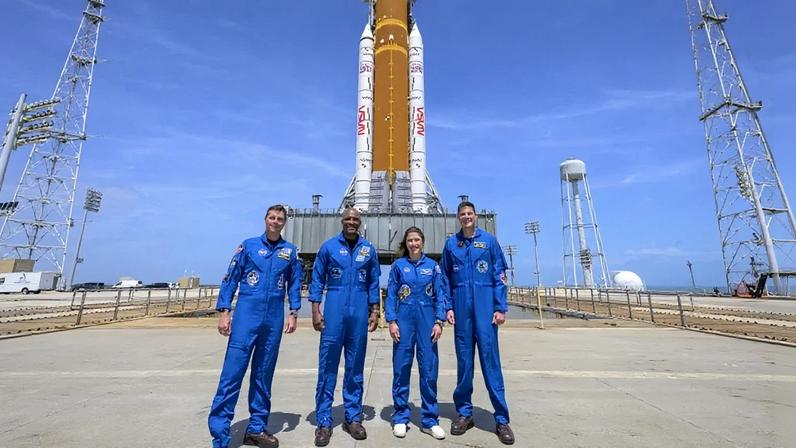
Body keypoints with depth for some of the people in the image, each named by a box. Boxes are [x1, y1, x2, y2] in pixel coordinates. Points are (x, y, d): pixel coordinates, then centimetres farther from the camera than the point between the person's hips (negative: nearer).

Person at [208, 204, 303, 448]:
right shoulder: (248, 245, 3)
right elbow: (230, 279, 1)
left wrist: (293, 313, 2)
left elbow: (295, 284, 9)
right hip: (247, 315, -2)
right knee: (232, 372, -3)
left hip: (274, 319, 2)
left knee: (263, 375, 12)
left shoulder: (290, 251, 7)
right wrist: (224, 312, -4)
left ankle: (257, 428, 25)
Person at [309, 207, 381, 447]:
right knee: (327, 366, 3)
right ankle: (324, 422, 17)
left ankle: (353, 418, 24)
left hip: (359, 313, 2)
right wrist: (315, 310, -4)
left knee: (355, 367, 10)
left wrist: (374, 311, 4)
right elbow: (317, 280, 3)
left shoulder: (369, 249, 6)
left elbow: (373, 283, 9)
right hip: (334, 311, -1)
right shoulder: (328, 246, 2)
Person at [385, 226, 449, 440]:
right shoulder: (398, 265, 2)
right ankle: (400, 418, 21)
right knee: (401, 369, 5)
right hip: (404, 319, -1)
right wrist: (392, 321, -6)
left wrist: (439, 322, -4)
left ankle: (430, 420, 20)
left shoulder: (432, 266, 4)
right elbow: (390, 295, 1)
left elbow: (440, 295, 4)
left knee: (429, 369, 5)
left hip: (427, 320, 1)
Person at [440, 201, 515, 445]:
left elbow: (499, 276, 2)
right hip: (461, 307, 2)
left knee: (490, 358, -1)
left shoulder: (489, 241, 5)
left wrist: (501, 308, -4)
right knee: (463, 360, 9)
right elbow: (445, 279, 10)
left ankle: (501, 418, 11)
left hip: (485, 307, -1)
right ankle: (464, 412, 22)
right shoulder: (451, 244, 9)